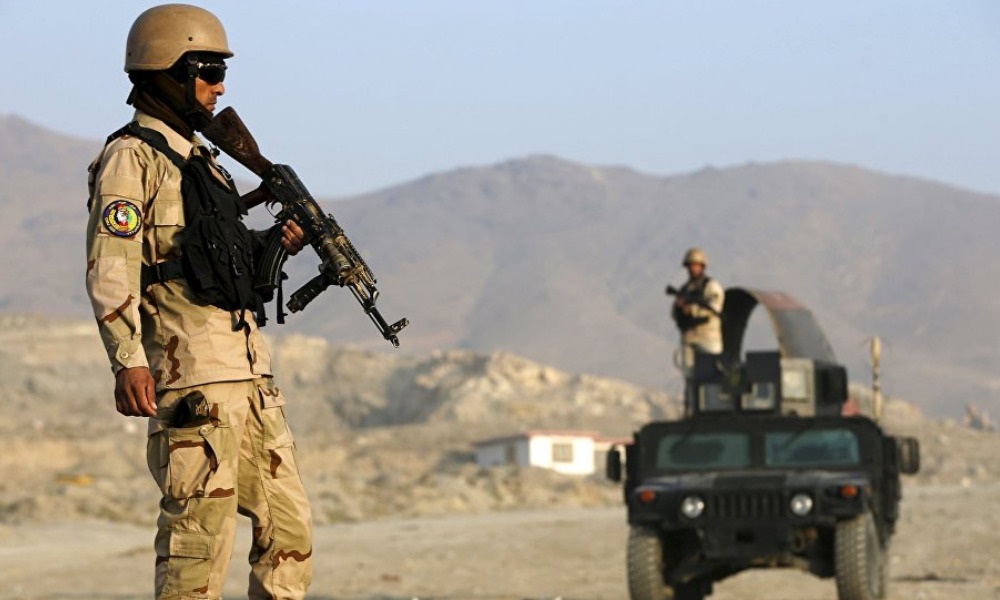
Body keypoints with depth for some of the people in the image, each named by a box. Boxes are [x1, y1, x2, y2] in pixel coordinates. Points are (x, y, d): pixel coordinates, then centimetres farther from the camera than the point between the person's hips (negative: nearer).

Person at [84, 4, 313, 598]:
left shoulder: (199, 157, 21)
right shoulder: (131, 158, -5)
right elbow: (110, 269, -15)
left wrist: (274, 247, 10)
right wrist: (128, 360, -26)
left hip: (250, 371, 9)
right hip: (191, 373, -9)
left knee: (290, 525, 8)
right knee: (201, 529, -8)